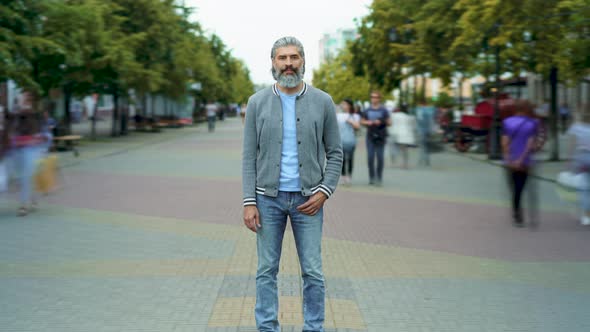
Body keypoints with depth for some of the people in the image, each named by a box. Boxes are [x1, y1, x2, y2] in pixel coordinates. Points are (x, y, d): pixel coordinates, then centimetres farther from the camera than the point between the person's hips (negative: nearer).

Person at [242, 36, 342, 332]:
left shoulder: (322, 102, 0)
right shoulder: (257, 103, 0)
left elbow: (335, 153, 5)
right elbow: (249, 156, 0)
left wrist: (324, 191, -8)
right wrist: (249, 202, -6)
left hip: (307, 199, 0)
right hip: (268, 198, 0)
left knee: (313, 272, 3)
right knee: (267, 271, 6)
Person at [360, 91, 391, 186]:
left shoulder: (383, 110, 1)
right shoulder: (367, 110, 10)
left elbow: (389, 122, 0)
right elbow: (362, 121, 18)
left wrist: (380, 122, -17)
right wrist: (367, 122, -4)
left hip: (380, 137, -2)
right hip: (370, 136, 2)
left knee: (380, 158, -3)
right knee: (370, 158, -2)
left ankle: (379, 178, 5)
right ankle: (372, 177, 6)